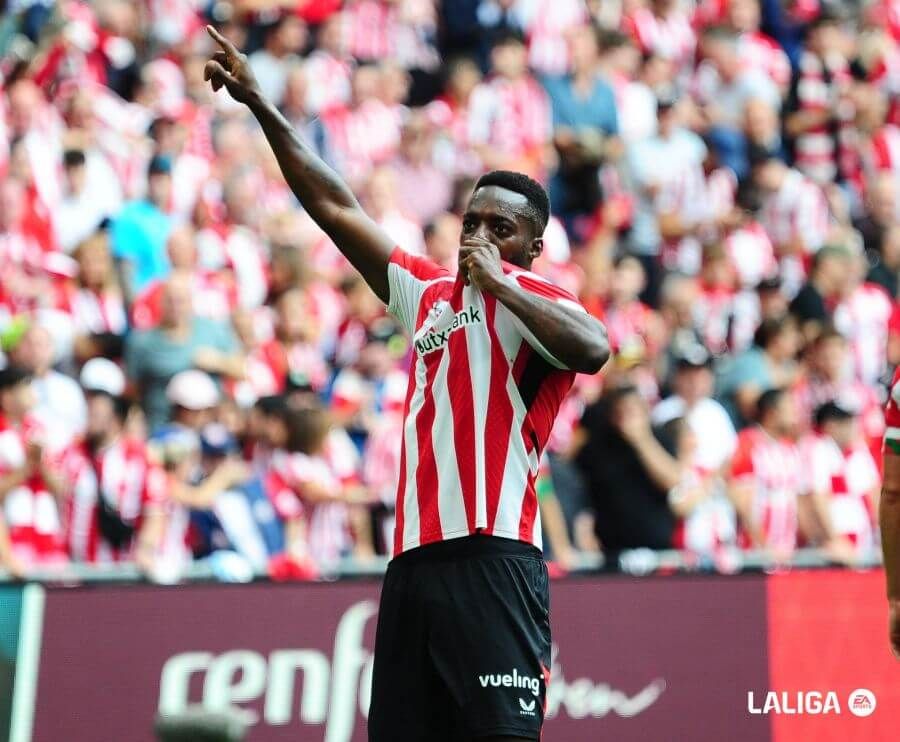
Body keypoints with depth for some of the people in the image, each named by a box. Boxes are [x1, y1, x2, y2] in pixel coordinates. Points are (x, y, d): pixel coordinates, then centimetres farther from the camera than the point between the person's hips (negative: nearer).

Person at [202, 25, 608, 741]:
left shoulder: (535, 300, 3)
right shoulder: (429, 293, 23)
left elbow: (593, 350, -20)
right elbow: (337, 208, 27)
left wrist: (500, 283, -11)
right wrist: (260, 105, 27)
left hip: (491, 560, -7)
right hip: (412, 564, 7)